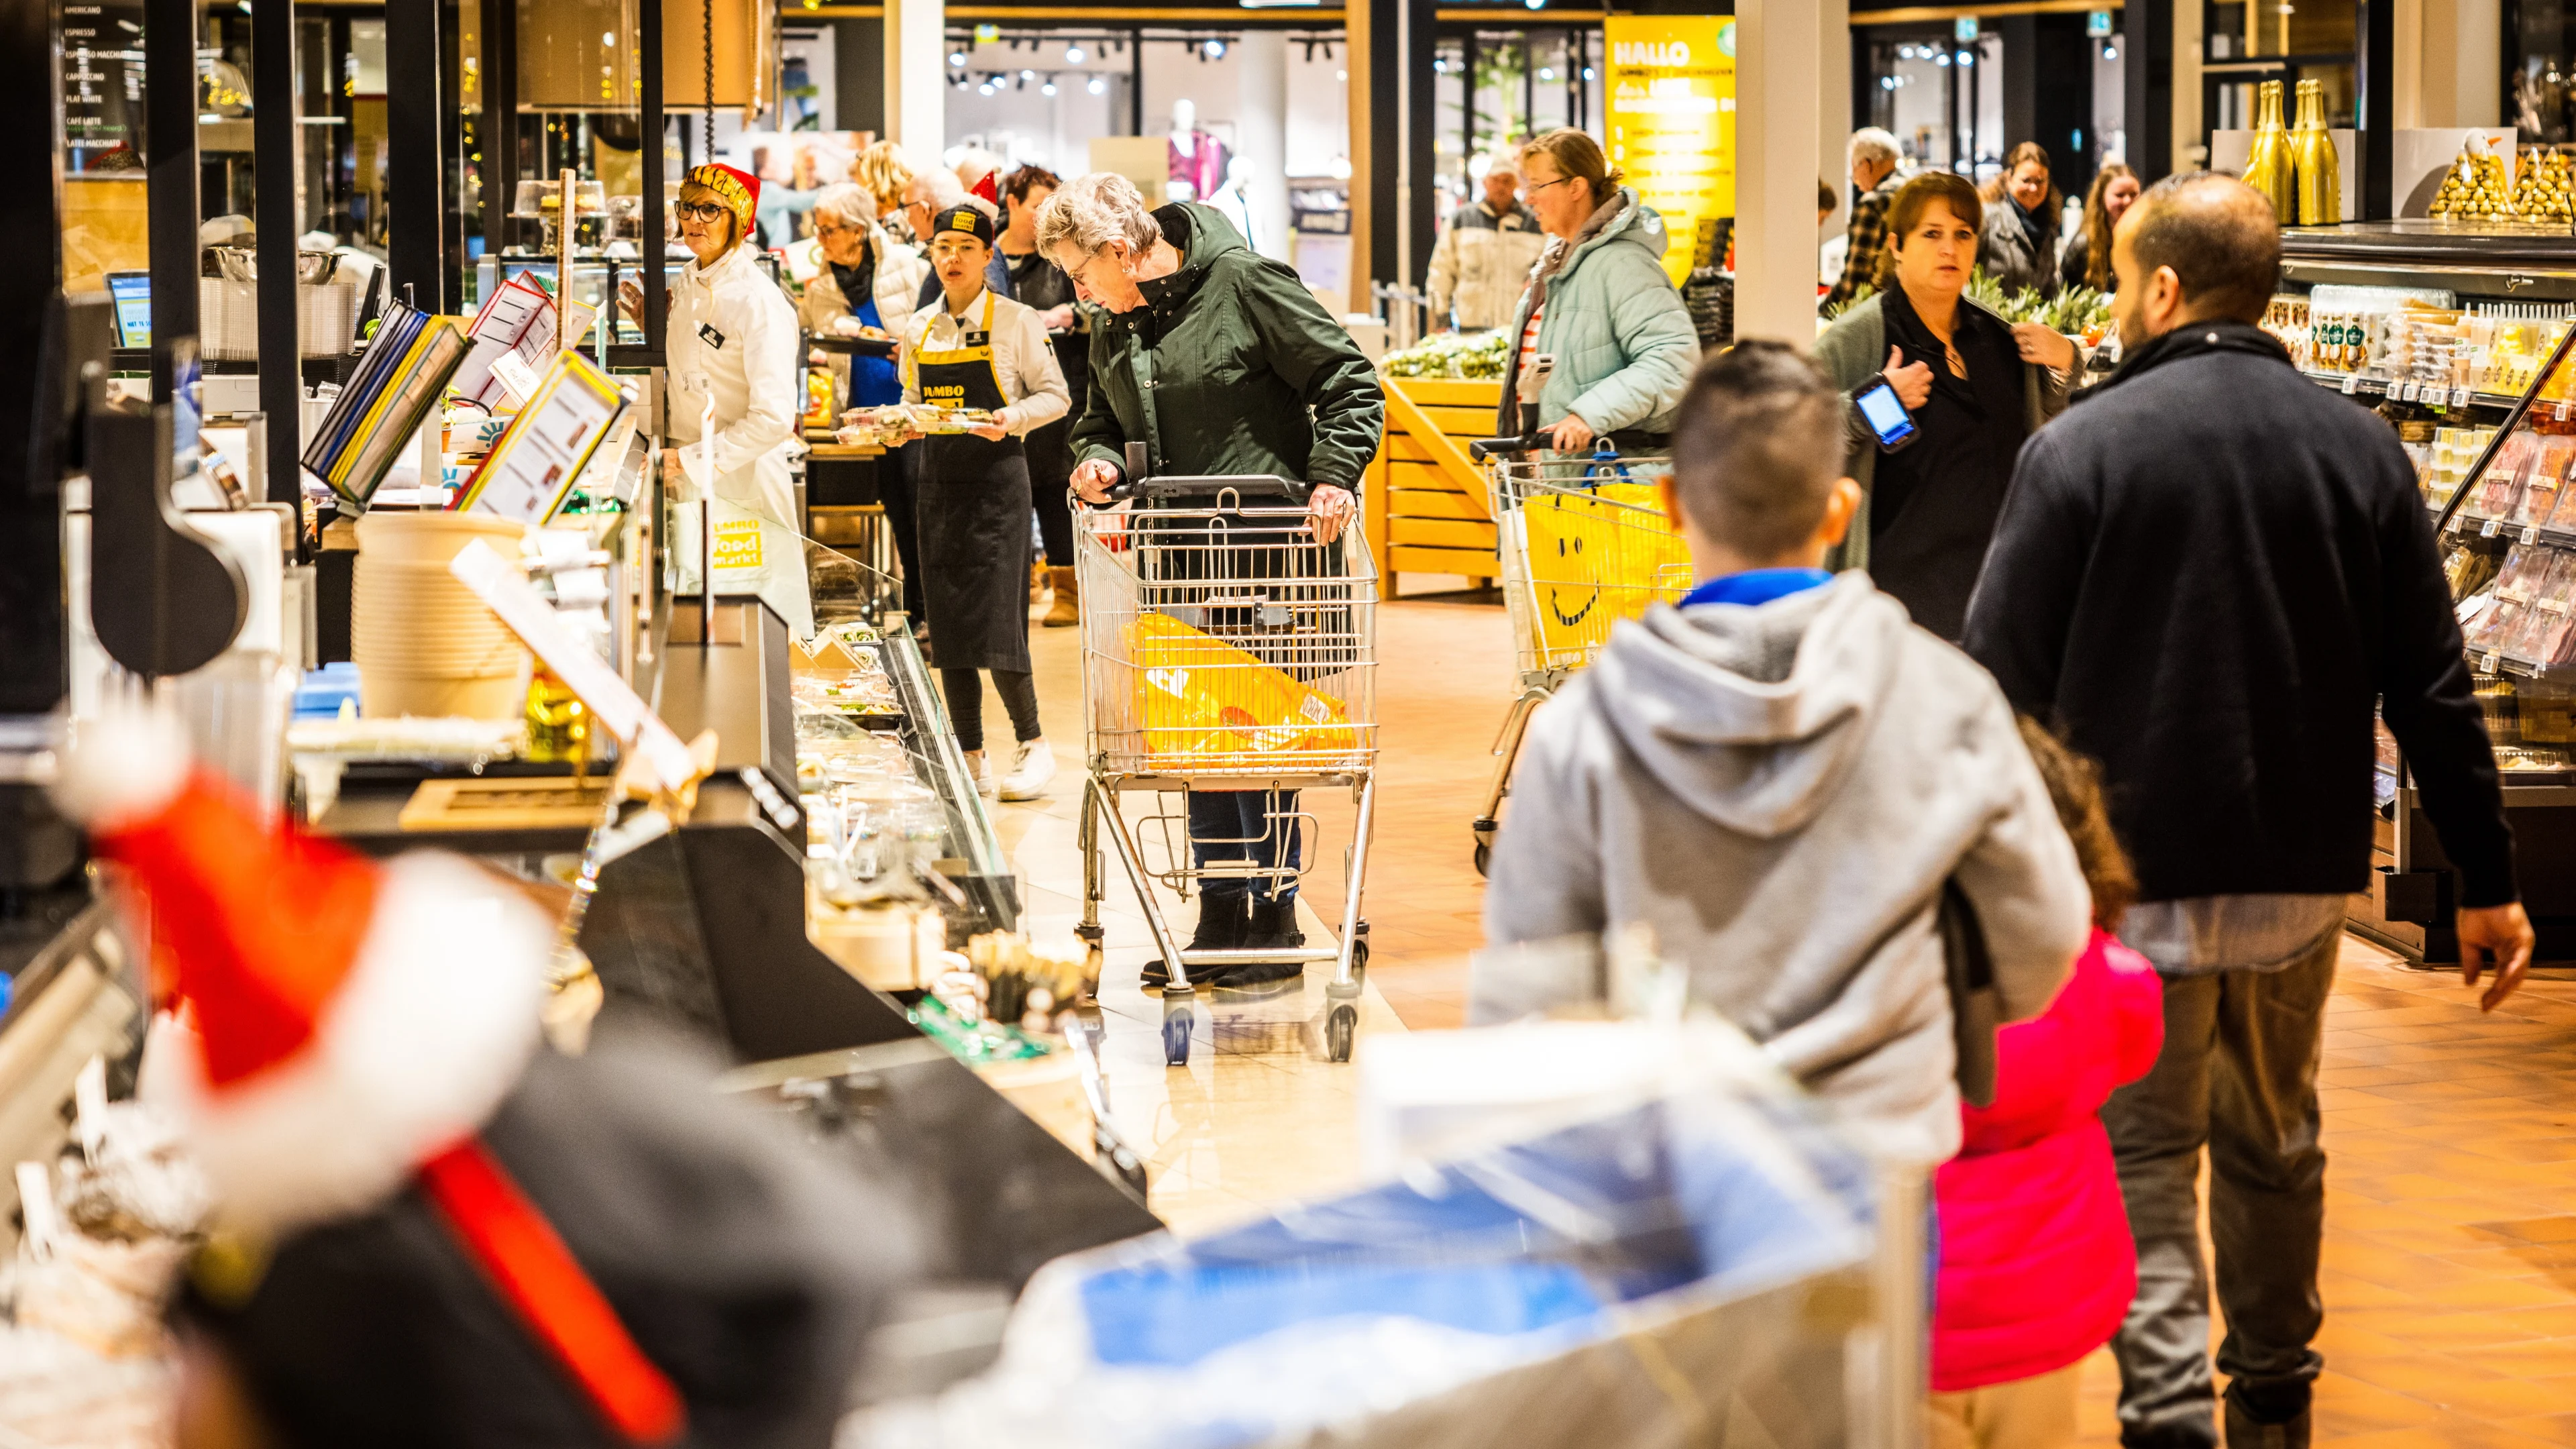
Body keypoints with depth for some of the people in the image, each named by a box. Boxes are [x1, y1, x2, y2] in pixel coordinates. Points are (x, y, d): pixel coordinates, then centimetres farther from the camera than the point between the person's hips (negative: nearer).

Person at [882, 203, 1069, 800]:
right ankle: (970, 759, 12)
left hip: (997, 477, -5)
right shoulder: (920, 330, 10)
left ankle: (1033, 744, 5)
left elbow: (1055, 396, 0)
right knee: (947, 621, 5)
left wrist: (1013, 418, -18)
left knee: (996, 619, -11)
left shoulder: (1016, 322, -4)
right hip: (938, 479, 5)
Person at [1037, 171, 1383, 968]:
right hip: (1182, 554, 7)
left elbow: (1349, 380, -8)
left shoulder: (1244, 283, -9)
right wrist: (1096, 456, 3)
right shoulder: (1113, 327, 13)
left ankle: (1274, 917, 4)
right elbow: (1102, 418, 27)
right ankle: (1221, 916, 13)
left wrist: (1335, 475, -18)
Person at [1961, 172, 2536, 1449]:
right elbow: (2432, 688, 2)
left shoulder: (2082, 447, -10)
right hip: (2305, 870, 4)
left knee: (2143, 1155, 4)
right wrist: (2487, 885, 8)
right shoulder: (2361, 451, 1)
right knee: (2275, 1143, 19)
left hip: (2136, 875, -4)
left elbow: (2000, 677, -10)